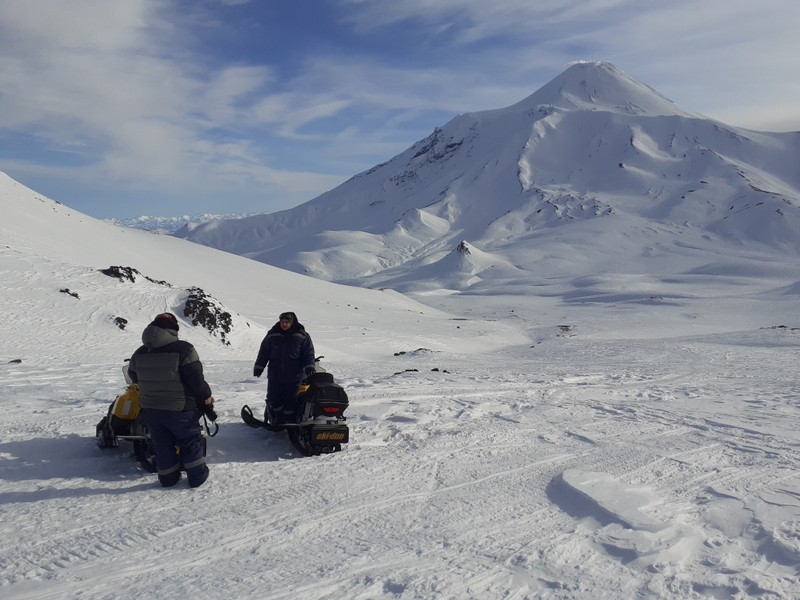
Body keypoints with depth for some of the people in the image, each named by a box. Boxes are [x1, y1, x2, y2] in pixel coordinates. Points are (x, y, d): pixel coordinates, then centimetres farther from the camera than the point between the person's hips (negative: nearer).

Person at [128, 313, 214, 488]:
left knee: (162, 444, 17)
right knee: (190, 442, 11)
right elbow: (196, 379, -19)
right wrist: (206, 397, -4)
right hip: (180, 409, -5)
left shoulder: (139, 354, 1)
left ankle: (168, 477, 26)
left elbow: (134, 377, 15)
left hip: (150, 409, 5)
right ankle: (197, 476, 17)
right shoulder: (184, 349, -17)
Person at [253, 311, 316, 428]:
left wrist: (309, 368, -11)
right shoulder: (272, 336, 5)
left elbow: (309, 354, 2)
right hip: (275, 377, 2)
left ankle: (290, 422, 8)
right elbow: (263, 353, 12)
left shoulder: (302, 337, 0)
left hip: (294, 378, -2)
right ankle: (274, 421, 19)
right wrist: (258, 368, 7)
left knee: (291, 402, -1)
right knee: (274, 401, 5)